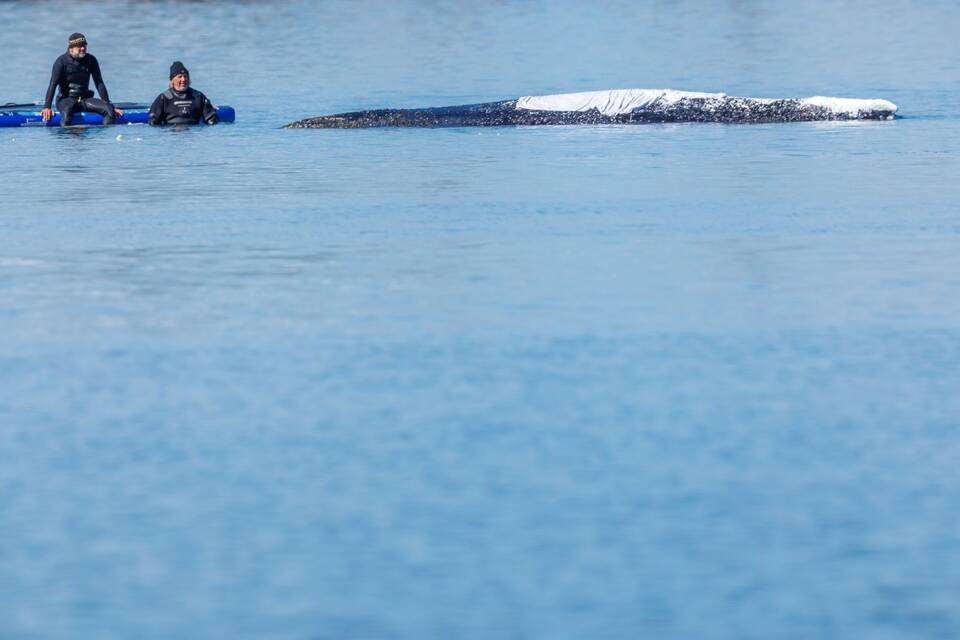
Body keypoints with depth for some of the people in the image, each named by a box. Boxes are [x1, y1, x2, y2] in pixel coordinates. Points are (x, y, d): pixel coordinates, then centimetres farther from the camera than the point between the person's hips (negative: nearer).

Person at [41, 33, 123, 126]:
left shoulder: (91, 60, 4)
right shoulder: (61, 62, -7)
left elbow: (99, 84, 7)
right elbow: (53, 85, -14)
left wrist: (109, 105, 1)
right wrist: (47, 107, -25)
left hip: (84, 99, 4)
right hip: (66, 99, -4)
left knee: (109, 109, -19)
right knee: (67, 111, -39)